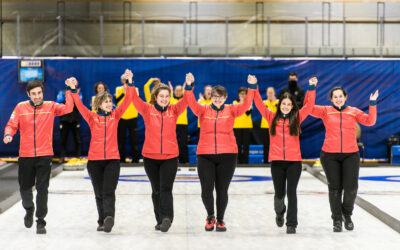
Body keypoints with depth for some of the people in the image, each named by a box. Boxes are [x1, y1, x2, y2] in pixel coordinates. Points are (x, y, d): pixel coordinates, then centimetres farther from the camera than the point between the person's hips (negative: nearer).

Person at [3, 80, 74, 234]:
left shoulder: (50, 107, 1)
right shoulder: (20, 107, 2)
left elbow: (68, 108, -11)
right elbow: (12, 125, 3)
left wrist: (69, 91, -18)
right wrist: (8, 135, -17)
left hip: (45, 155, -2)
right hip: (25, 155, 2)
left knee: (42, 188, -5)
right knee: (25, 187, 13)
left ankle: (40, 222, 4)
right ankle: (29, 210, 43)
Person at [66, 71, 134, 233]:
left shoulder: (115, 115, 6)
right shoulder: (92, 117, 3)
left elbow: (127, 101, -3)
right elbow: (79, 105, -9)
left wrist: (129, 85, -15)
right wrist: (73, 90, -23)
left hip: (112, 159, -1)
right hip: (94, 160, 1)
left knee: (109, 191, -14)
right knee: (99, 194, 9)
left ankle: (109, 218, -27)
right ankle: (102, 221, 18)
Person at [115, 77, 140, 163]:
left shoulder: (135, 89, 4)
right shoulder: (118, 89, 4)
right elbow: (117, 101, -10)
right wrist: (124, 92, -19)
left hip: (132, 118, 0)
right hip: (121, 118, 1)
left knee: (134, 139, -1)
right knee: (121, 139, 5)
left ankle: (135, 158, 6)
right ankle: (121, 158, 14)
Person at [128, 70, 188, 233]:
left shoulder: (174, 110, 3)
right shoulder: (147, 109, 0)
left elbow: (185, 101, -10)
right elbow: (135, 100, -12)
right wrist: (130, 84, -27)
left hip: (170, 157, -1)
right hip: (150, 156, 1)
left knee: (166, 189, -12)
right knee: (156, 190, 10)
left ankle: (167, 218, -20)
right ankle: (160, 221, 20)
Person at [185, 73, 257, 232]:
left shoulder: (231, 110, 7)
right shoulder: (203, 110, 6)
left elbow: (246, 105, -7)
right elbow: (192, 103, -10)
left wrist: (251, 87, -19)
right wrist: (189, 87, -25)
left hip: (227, 155, 0)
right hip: (205, 155, 0)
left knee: (222, 191, 5)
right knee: (206, 190, -3)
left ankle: (220, 220, 25)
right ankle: (210, 216, 25)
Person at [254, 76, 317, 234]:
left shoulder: (297, 118, 6)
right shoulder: (272, 117, 6)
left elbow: (309, 105, 2)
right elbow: (259, 104, 5)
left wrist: (312, 88, -5)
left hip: (294, 162, -1)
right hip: (277, 162, 1)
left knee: (291, 192, -5)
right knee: (279, 193, 8)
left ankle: (291, 224, 1)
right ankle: (279, 213, 40)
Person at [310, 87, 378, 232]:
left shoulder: (354, 112, 8)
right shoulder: (326, 111, 4)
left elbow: (369, 121, -2)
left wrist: (372, 104, -11)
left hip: (351, 155, 1)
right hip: (330, 155, -1)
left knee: (351, 187, -5)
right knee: (335, 188, 4)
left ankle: (347, 214, 23)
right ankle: (337, 219, 20)